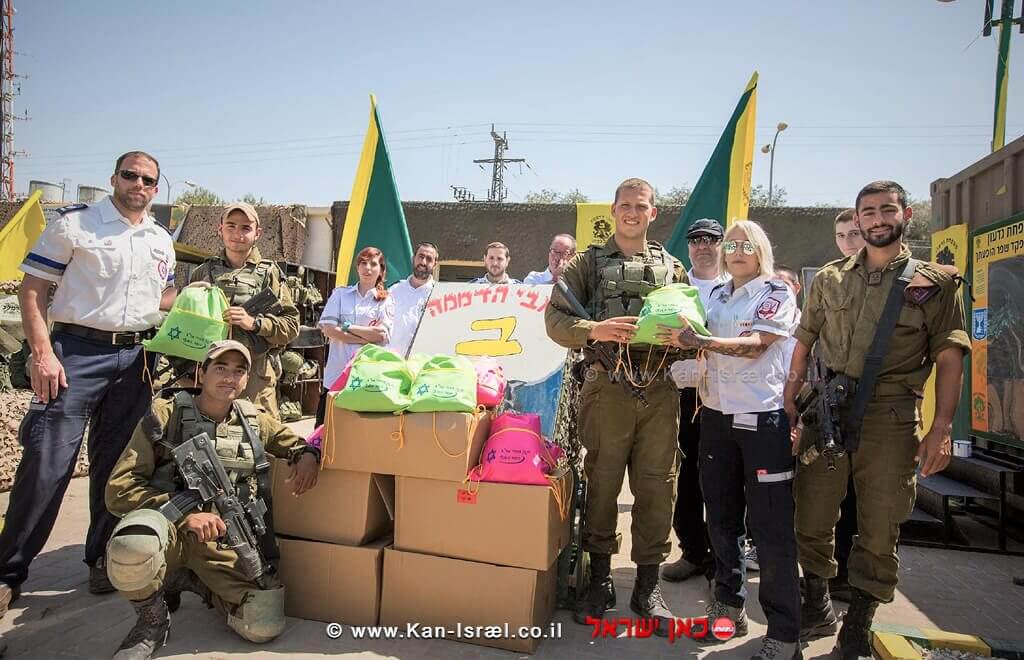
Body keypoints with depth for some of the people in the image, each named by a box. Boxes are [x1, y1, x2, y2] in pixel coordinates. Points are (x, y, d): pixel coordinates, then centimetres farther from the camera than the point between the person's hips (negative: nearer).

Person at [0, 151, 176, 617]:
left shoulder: (161, 240, 14)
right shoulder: (74, 223, -1)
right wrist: (42, 352, -14)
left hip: (134, 358, 5)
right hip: (77, 351, -4)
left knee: (116, 464, 10)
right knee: (47, 463, -6)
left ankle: (103, 559, 22)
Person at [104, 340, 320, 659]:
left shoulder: (255, 421, 8)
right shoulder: (165, 415, -3)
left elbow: (297, 443, 23)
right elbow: (119, 490, -8)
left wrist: (308, 455, -2)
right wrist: (185, 514, -20)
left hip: (227, 540, 3)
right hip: (170, 531, -3)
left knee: (265, 626, -19)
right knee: (131, 547, -40)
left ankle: (193, 581, 12)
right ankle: (153, 618, -4)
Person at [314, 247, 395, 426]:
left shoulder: (386, 301, 7)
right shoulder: (340, 294, 10)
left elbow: (381, 335, -8)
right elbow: (329, 329, -4)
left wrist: (346, 326, -6)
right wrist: (367, 339, -8)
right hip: (337, 372, 1)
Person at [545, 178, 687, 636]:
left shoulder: (672, 268, 15)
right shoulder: (589, 262, 8)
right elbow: (555, 318, 0)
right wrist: (594, 330, -18)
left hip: (659, 391, 2)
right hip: (607, 388, -2)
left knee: (656, 487, 6)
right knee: (601, 484, 6)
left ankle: (648, 586, 22)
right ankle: (599, 581, 23)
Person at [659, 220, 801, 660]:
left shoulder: (777, 293, -2)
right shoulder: (715, 295, 14)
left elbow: (755, 345, -17)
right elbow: (702, 347, 18)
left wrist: (700, 340, -30)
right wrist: (681, 338, -3)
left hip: (762, 417, -5)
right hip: (716, 415, 6)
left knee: (771, 526, -3)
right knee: (722, 517, 12)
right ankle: (729, 607, 28)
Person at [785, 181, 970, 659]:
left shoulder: (934, 282, 3)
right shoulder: (829, 279, 10)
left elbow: (949, 358, 0)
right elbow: (804, 343, 12)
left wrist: (941, 430, -8)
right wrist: (789, 403, 6)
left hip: (890, 420, -2)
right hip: (826, 413, 2)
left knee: (879, 530, 6)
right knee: (811, 519, 8)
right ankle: (816, 609, 29)